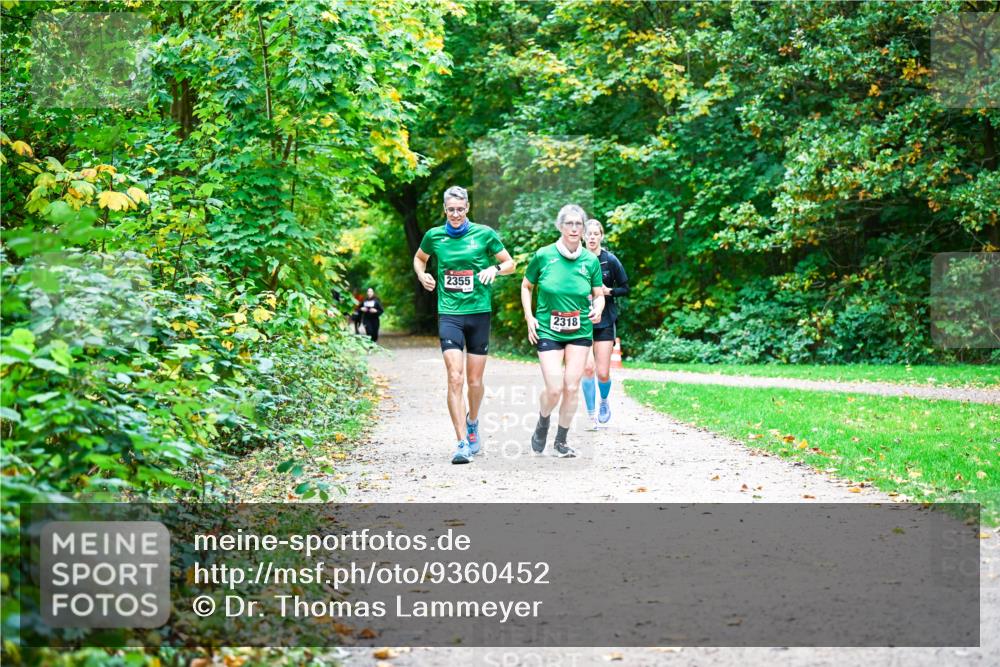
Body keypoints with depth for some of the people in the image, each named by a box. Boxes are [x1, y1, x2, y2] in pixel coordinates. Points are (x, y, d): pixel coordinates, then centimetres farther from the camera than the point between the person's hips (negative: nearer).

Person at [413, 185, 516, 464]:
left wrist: (495, 268, -11)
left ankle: (472, 423, 39)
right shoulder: (434, 236, 5)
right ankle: (463, 443, -14)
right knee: (455, 379, -14)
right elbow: (419, 258, 25)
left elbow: (510, 263, 10)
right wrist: (422, 275, 5)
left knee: (475, 381, 9)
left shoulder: (484, 233, 1)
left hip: (479, 313, 0)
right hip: (449, 314, 0)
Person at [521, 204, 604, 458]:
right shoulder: (543, 256, -6)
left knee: (572, 387, 0)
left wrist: (598, 309, -11)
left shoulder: (590, 260, -1)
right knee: (554, 389, -11)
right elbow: (526, 286, 8)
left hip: (580, 331, 2)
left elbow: (599, 294, 11)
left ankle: (561, 441, 17)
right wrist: (529, 317, -2)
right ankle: (542, 424, 22)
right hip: (548, 331, -2)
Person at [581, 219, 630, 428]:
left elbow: (625, 288, 5)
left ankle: (604, 400, 32)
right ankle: (591, 415, 1)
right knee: (588, 367, -14)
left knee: (603, 373, -1)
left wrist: (608, 291, -12)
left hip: (605, 321, 0)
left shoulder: (610, 260, -2)